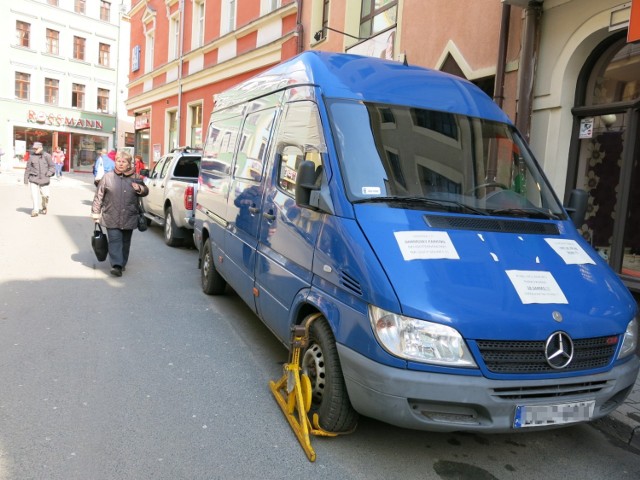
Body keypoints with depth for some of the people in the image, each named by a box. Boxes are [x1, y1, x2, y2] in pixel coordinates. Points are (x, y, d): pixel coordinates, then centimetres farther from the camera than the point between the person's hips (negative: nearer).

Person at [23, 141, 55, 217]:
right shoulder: (31, 156, 2)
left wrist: (49, 173, -11)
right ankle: (35, 211, -4)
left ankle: (43, 208, 31)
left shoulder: (47, 156, -2)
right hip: (33, 179, 1)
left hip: (44, 179, 0)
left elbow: (52, 167, 6)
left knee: (45, 195, 4)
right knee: (34, 195, -9)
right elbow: (28, 168, 9)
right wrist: (26, 179, 10)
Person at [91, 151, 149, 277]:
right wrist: (95, 213, 3)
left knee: (125, 242, 12)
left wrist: (139, 189, -10)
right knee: (115, 241, -10)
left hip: (129, 218, 2)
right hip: (111, 218, -2)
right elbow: (99, 196, 5)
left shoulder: (135, 178, 6)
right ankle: (116, 265, -14)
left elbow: (145, 191, 14)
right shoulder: (107, 177, 2)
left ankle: (122, 264, 26)